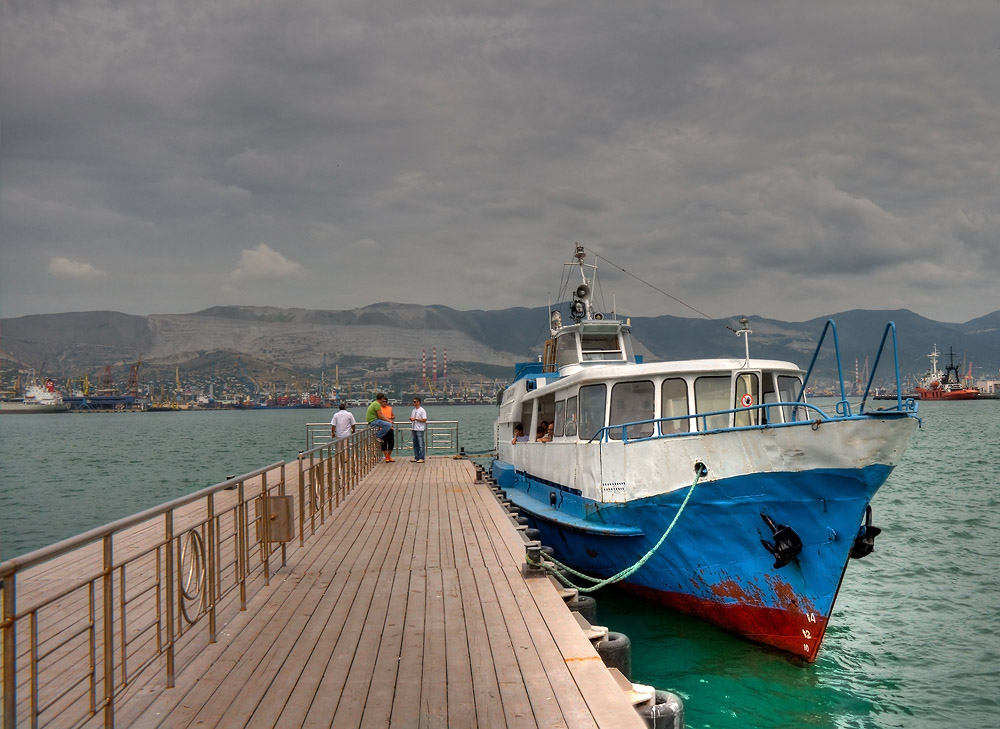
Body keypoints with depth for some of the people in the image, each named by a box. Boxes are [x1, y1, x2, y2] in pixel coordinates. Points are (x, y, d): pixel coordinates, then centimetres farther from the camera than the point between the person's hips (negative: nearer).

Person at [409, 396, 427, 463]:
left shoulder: (422, 410, -8)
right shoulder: (413, 410, 15)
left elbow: (424, 420, -14)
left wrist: (415, 419, -17)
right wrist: (411, 419, 0)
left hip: (420, 429, -8)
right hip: (414, 429, 8)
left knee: (421, 444, -6)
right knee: (415, 444, 9)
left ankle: (421, 458, -5)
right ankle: (416, 458, 15)